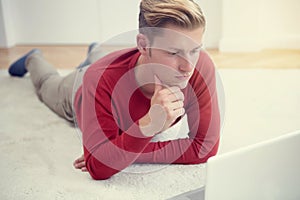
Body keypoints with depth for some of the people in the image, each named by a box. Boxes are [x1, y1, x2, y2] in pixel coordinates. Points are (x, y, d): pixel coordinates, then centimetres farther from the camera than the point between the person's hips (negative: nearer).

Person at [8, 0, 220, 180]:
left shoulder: (202, 68, -46)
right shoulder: (101, 80, -51)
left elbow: (205, 146, -41)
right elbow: (98, 168, -50)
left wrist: (132, 152, -47)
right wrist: (148, 124, -64)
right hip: (80, 92, -2)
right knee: (49, 86, 35)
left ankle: (96, 53, 72)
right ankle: (33, 59, 66)